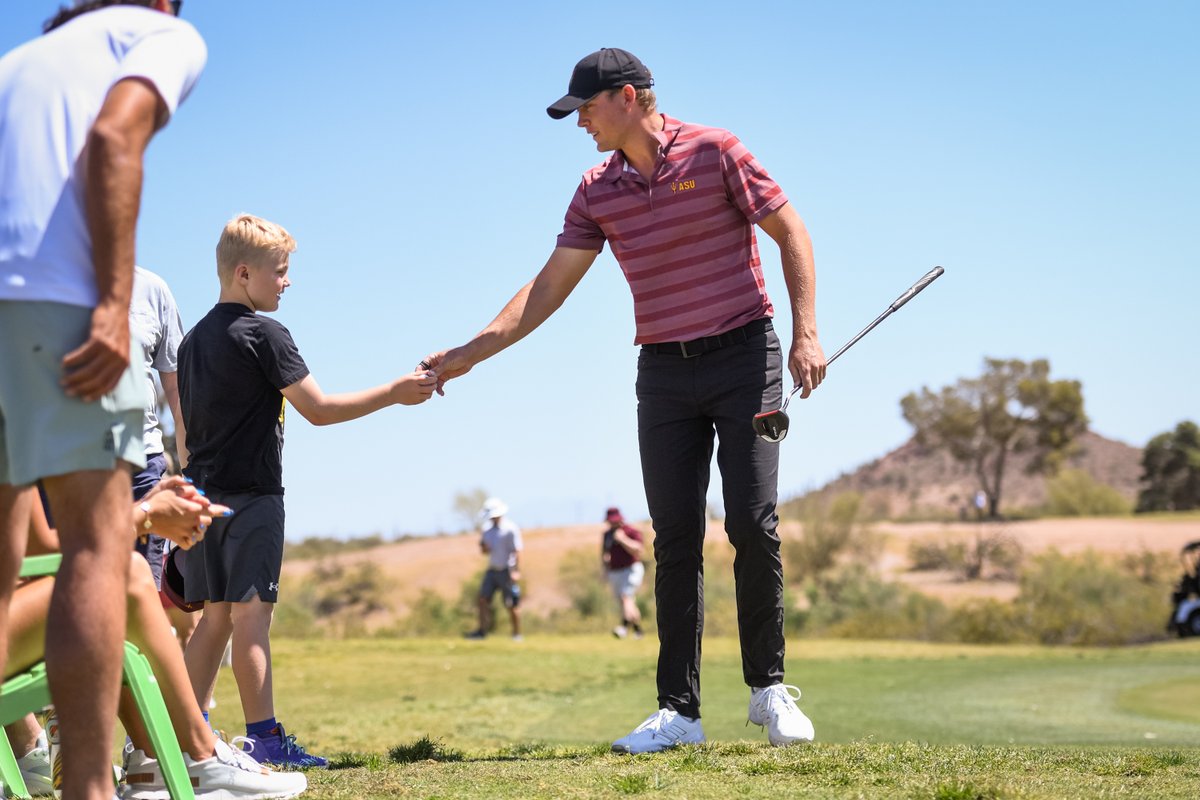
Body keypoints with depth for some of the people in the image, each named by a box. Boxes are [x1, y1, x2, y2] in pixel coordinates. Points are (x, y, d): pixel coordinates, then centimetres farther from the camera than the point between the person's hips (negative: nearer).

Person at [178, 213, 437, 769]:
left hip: (205, 493, 8)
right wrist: (394, 393, -7)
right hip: (251, 494, -8)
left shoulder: (195, 338, 15)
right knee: (251, 617, -9)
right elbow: (319, 409, -12)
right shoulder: (263, 334, -10)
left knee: (216, 616, 11)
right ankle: (265, 738, -9)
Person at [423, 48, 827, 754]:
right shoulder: (597, 192, 6)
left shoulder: (714, 152, -7)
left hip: (744, 356, -4)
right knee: (676, 540, 0)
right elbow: (550, 287, 9)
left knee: (753, 524, -10)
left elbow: (791, 232, -3)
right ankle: (680, 710, 2)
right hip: (664, 372, 4)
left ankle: (769, 688, 5)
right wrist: (470, 353, 3)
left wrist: (806, 333, -12)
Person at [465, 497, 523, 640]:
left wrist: (516, 571, -19)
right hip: (492, 570, 7)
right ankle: (482, 630, 1)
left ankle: (516, 633, 7)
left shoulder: (510, 529, -10)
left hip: (507, 570, -7)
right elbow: (484, 551, 20)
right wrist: (483, 547, -5)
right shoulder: (488, 530, 12)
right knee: (483, 599, -3)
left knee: (512, 605, -2)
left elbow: (517, 551, -13)